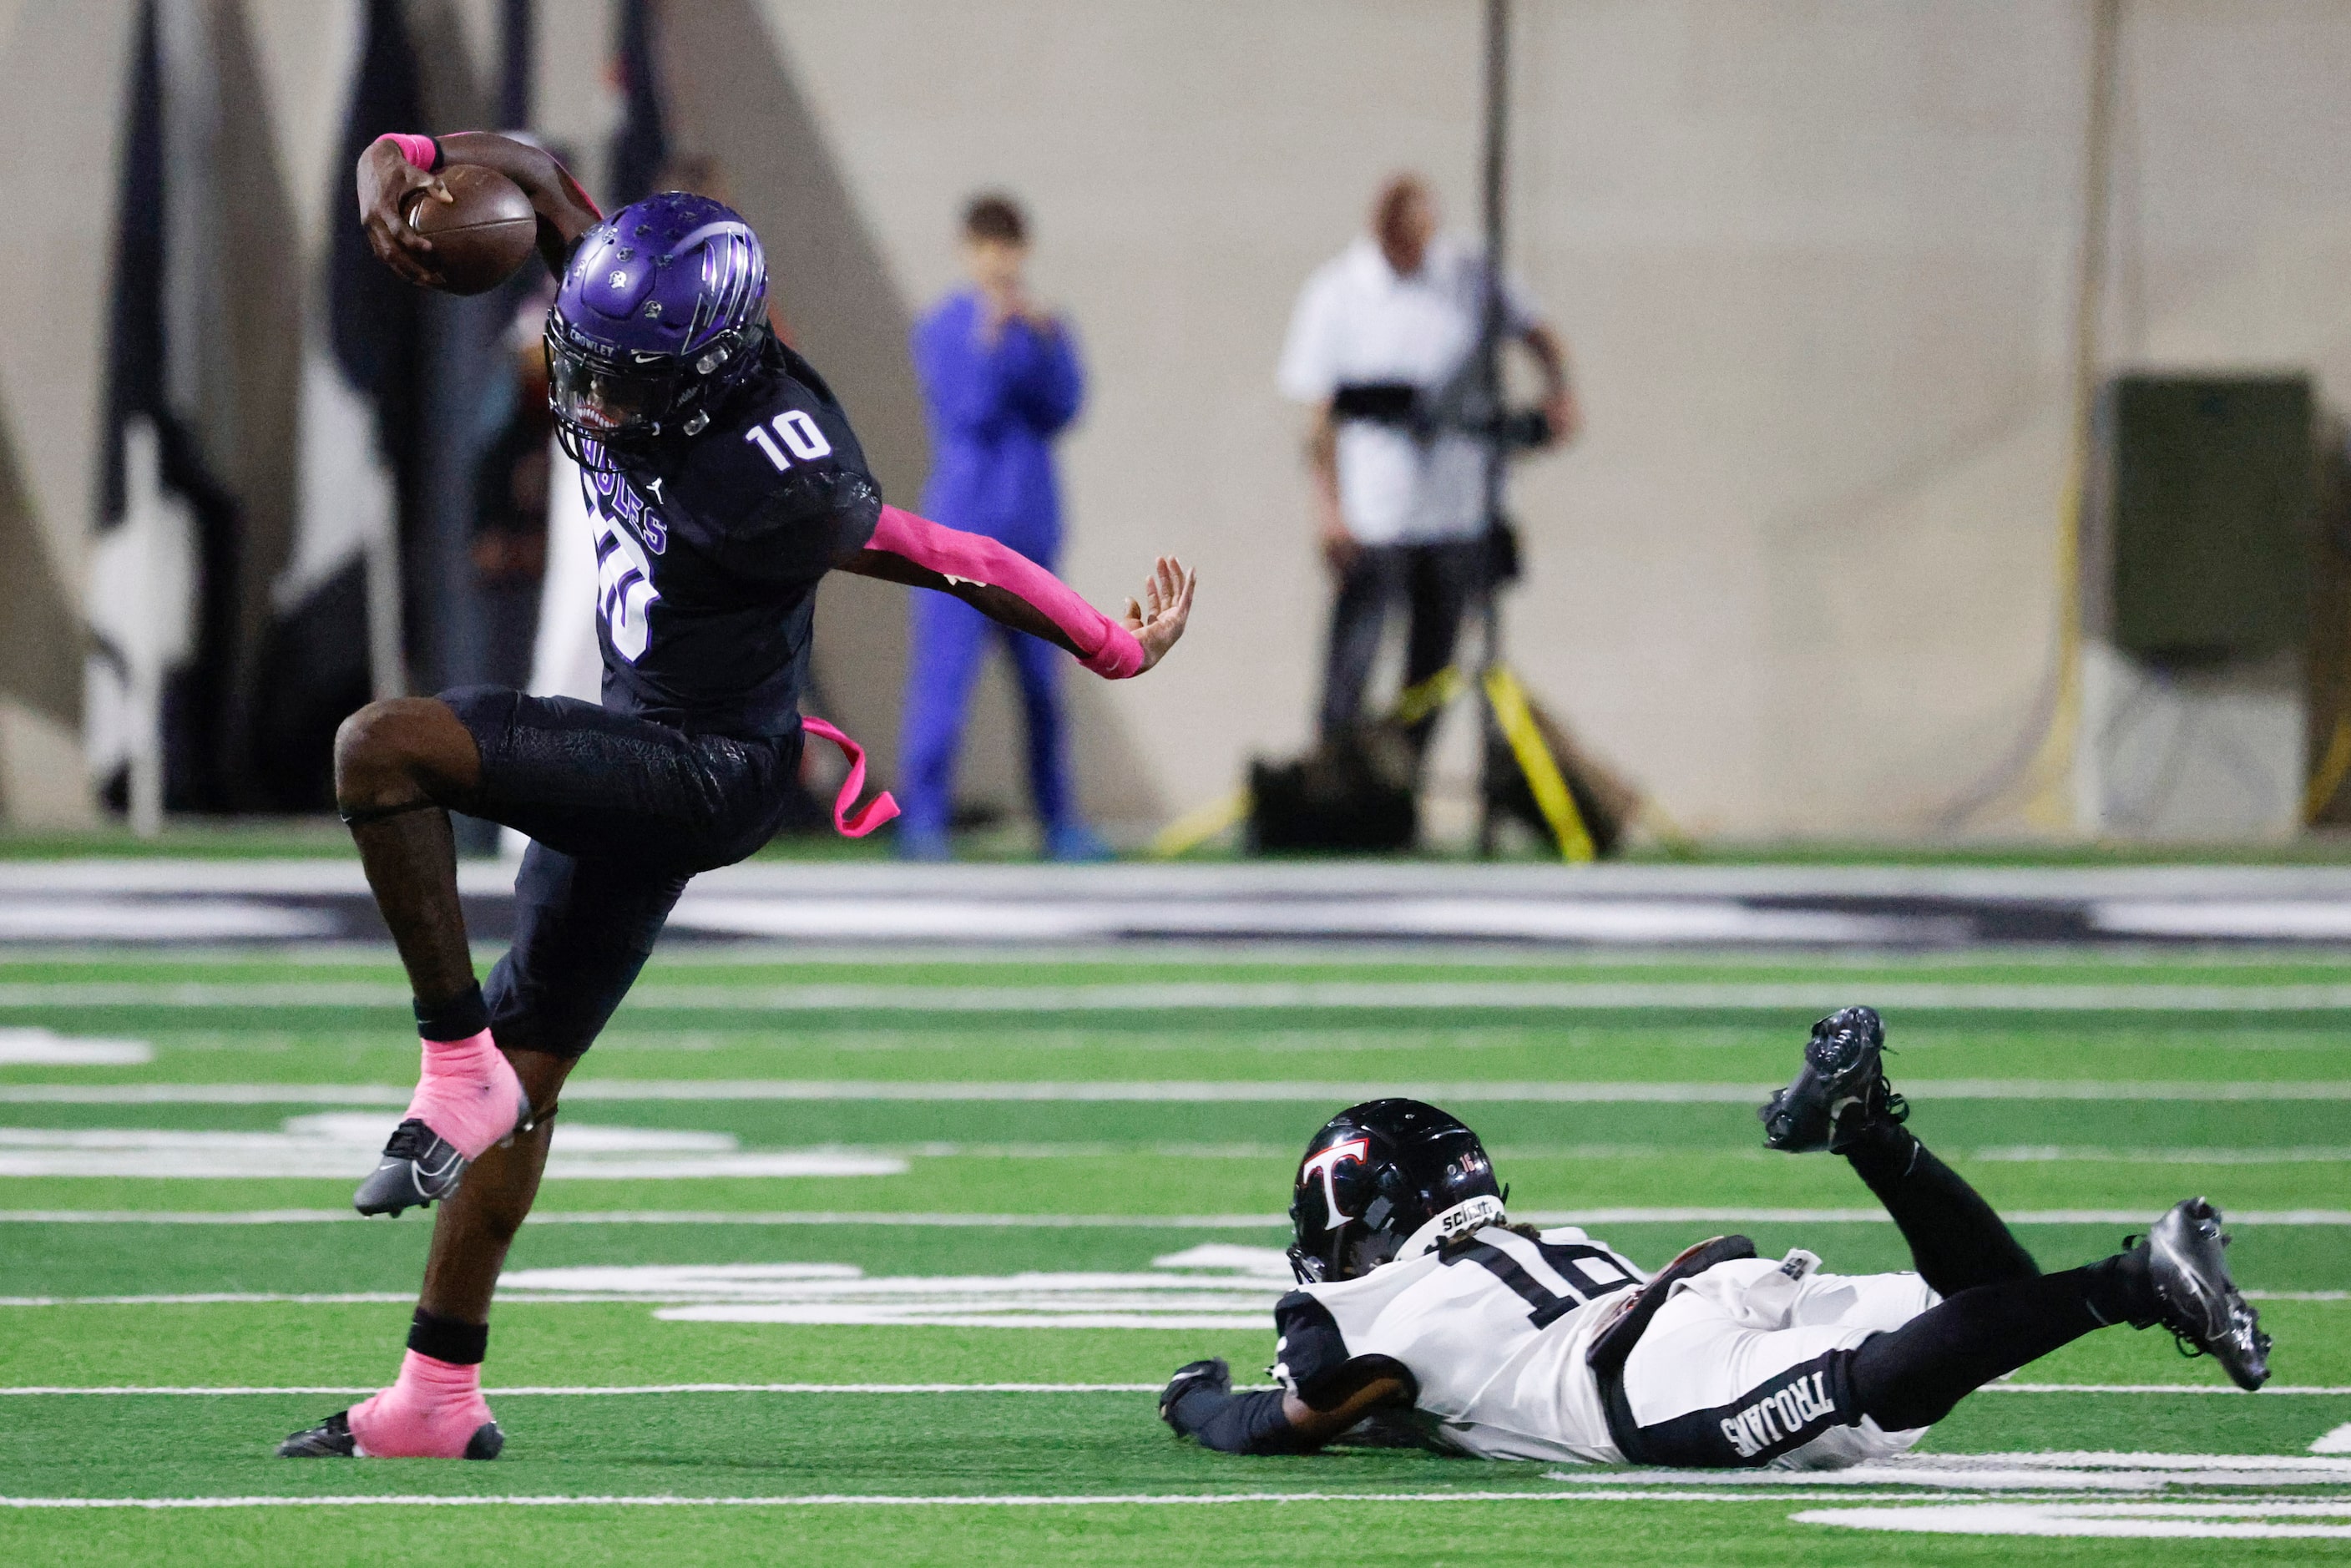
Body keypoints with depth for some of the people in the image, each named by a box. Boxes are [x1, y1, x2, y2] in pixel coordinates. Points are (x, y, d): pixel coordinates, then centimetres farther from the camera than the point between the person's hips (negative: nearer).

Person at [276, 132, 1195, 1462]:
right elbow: (518, 167, 1)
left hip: (709, 772, -9)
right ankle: (441, 1398, 22)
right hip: (642, 755, 9)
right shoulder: (621, 310, -9)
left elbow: (956, 562, -17)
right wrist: (397, 170, -21)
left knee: (383, 749, -24)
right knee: (531, 1060, 14)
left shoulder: (771, 491, -29)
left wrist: (1122, 652, -4)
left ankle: (458, 1070, -14)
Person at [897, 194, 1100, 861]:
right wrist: (989, 345, -21)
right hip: (961, 527, -4)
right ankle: (922, 819, -9)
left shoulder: (1045, 327, 9)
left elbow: (1062, 411, -2)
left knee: (1044, 681, 8)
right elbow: (968, 412, -11)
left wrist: (1047, 344, -14)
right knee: (944, 671, -10)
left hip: (1031, 526, 4)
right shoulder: (942, 329, -2)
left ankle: (1059, 821, 16)